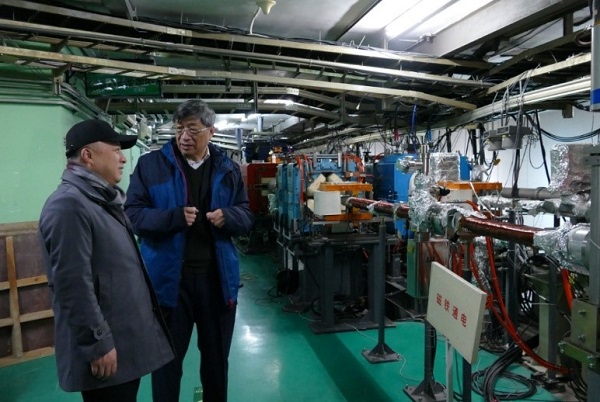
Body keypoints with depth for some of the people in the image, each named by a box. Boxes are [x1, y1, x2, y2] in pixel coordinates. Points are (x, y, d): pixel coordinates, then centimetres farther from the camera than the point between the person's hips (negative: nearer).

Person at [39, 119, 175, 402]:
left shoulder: (102, 200, 14)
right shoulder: (69, 205, -20)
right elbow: (74, 287, -24)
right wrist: (98, 344, -21)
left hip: (127, 338, 10)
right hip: (107, 347, -10)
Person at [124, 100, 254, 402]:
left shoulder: (228, 169, 5)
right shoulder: (151, 164, -3)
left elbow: (246, 216, 8)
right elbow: (132, 214, -6)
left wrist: (227, 216, -16)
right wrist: (174, 217, -22)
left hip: (217, 277, 3)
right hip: (169, 278, -2)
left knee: (217, 357, 20)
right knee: (167, 359, 13)